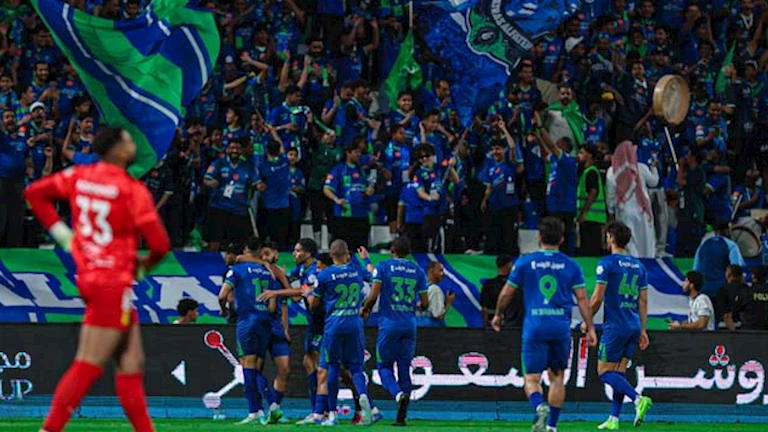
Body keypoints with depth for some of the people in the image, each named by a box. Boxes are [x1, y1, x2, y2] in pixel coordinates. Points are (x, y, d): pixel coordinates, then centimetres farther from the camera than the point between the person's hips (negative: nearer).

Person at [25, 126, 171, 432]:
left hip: (88, 275, 8)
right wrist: (145, 264, 6)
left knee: (131, 365, 13)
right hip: (114, 282, -8)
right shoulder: (132, 190, -13)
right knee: (88, 366, -8)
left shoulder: (79, 177, 5)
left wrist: (60, 233, 14)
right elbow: (159, 243, -16)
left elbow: (35, 192, 13)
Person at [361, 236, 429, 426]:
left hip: (389, 323, -3)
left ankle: (399, 394, -24)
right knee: (404, 368, 9)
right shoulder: (418, 271, 7)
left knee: (385, 366, 6)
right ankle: (401, 417, 6)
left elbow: (373, 295, -11)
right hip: (410, 324, 3)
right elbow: (425, 303, 6)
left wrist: (365, 309, 9)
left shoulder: (383, 267, -3)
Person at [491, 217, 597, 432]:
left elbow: (506, 293, 7)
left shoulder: (525, 262, 2)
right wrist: (590, 328, 5)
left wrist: (498, 315, 24)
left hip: (534, 327, -2)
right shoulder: (571, 265, 4)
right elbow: (582, 298, 1)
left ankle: (540, 407, -30)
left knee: (532, 379, 0)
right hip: (561, 328, 2)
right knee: (557, 377, 15)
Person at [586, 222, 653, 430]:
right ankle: (614, 419, 8)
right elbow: (643, 301, 12)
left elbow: (597, 298, -11)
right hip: (634, 326, 7)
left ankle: (638, 399, -21)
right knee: (619, 371, 12)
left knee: (604, 372, -1)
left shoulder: (607, 263, -9)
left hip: (615, 326, -7)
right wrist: (642, 330, 16)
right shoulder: (638, 265, 11)